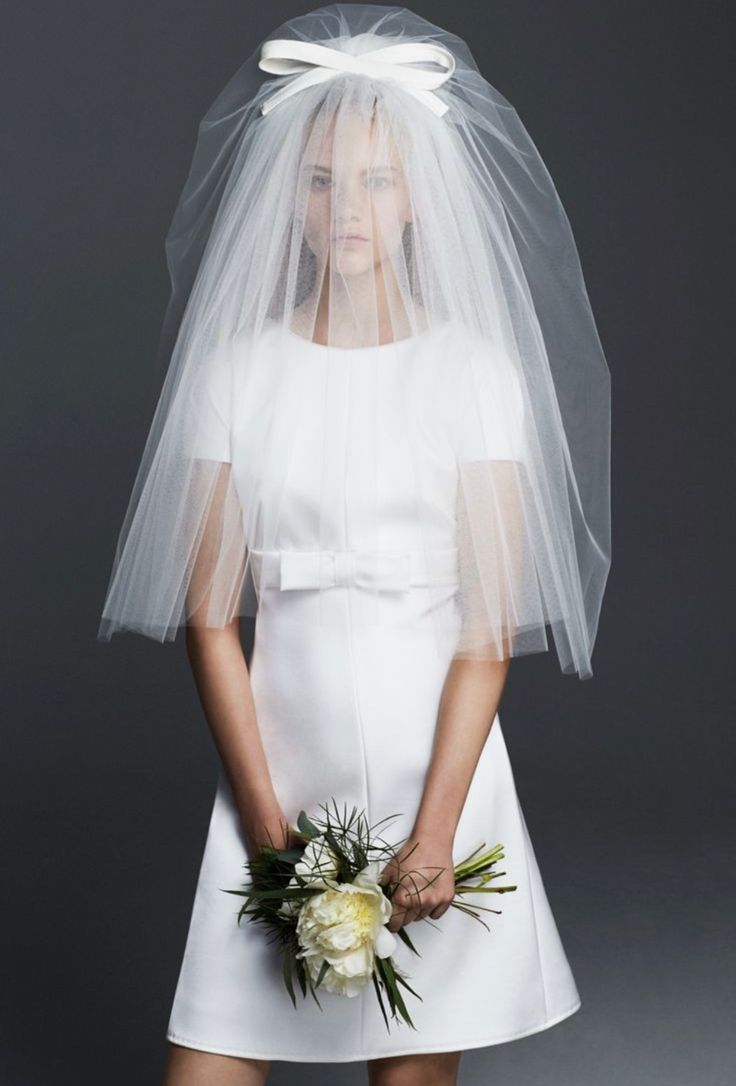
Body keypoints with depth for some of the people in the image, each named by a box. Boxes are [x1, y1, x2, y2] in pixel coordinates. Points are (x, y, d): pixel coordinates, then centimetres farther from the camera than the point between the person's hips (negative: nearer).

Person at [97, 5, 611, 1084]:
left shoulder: (475, 367, -1)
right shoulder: (236, 366, 2)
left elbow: (490, 624, -5)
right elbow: (209, 612, 0)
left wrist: (434, 830, -12)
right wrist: (269, 825, -6)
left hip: (438, 754, -1)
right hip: (279, 754, 1)